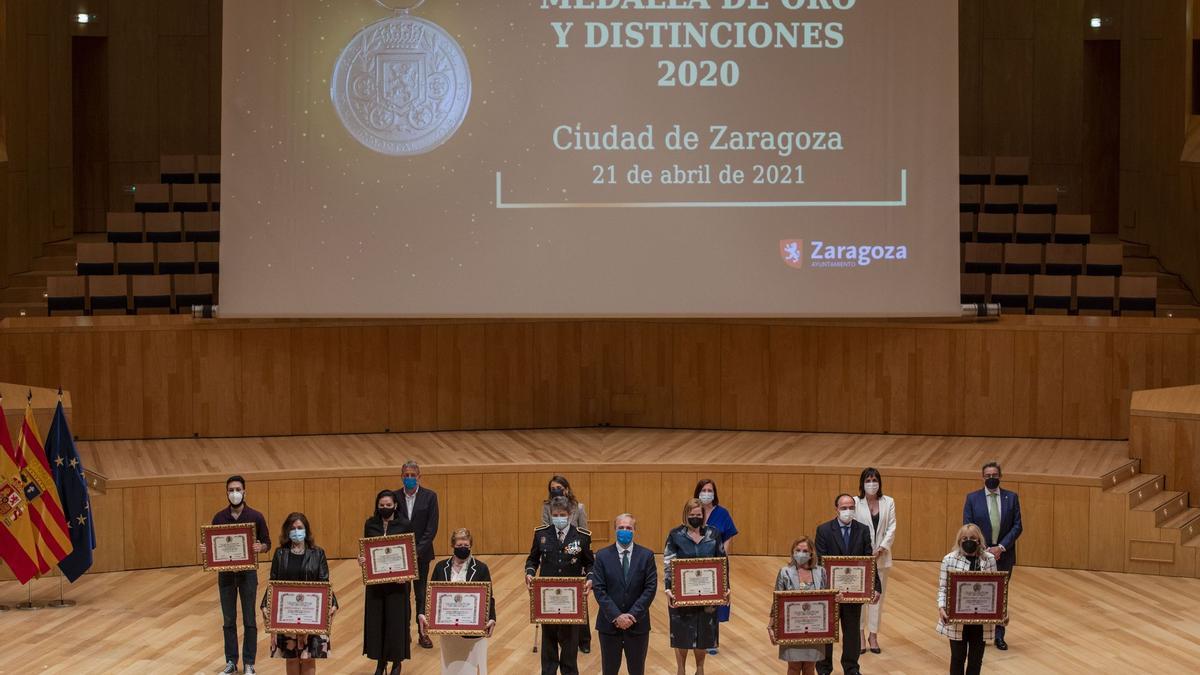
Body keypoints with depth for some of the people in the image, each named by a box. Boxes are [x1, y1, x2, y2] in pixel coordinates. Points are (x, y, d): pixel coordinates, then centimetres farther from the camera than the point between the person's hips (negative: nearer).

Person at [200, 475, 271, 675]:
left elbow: (267, 543, 1)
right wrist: (205, 549, -14)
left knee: (249, 621, 2)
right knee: (229, 621, 8)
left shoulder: (255, 517, -5)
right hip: (226, 573, 2)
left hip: (248, 573, -2)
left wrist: (260, 547, -21)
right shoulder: (219, 517, 1)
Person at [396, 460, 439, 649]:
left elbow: (432, 528, -6)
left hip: (421, 554, 0)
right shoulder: (394, 497, 0)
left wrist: (418, 550, -14)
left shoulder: (429, 497, -2)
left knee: (421, 594, 6)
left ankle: (423, 634, 13)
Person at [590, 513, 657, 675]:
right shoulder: (603, 555, 0)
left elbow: (651, 588, -5)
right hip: (610, 623, 0)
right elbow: (598, 589, -5)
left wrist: (633, 615, -13)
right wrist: (616, 616, -14)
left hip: (637, 624, 0)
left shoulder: (646, 555, 1)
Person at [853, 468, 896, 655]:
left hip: (881, 556, 2)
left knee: (878, 595, 6)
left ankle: (873, 635, 15)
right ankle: (860, 635, 8)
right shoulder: (855, 502, -4)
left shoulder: (889, 502, 3)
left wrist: (882, 548, -14)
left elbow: (891, 528, -1)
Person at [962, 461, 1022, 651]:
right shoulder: (972, 498, 0)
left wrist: (1001, 547, -12)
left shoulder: (1011, 498, 3)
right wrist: (984, 550, -12)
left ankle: (999, 636, 12)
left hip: (1003, 555, 1)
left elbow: (1017, 526, 0)